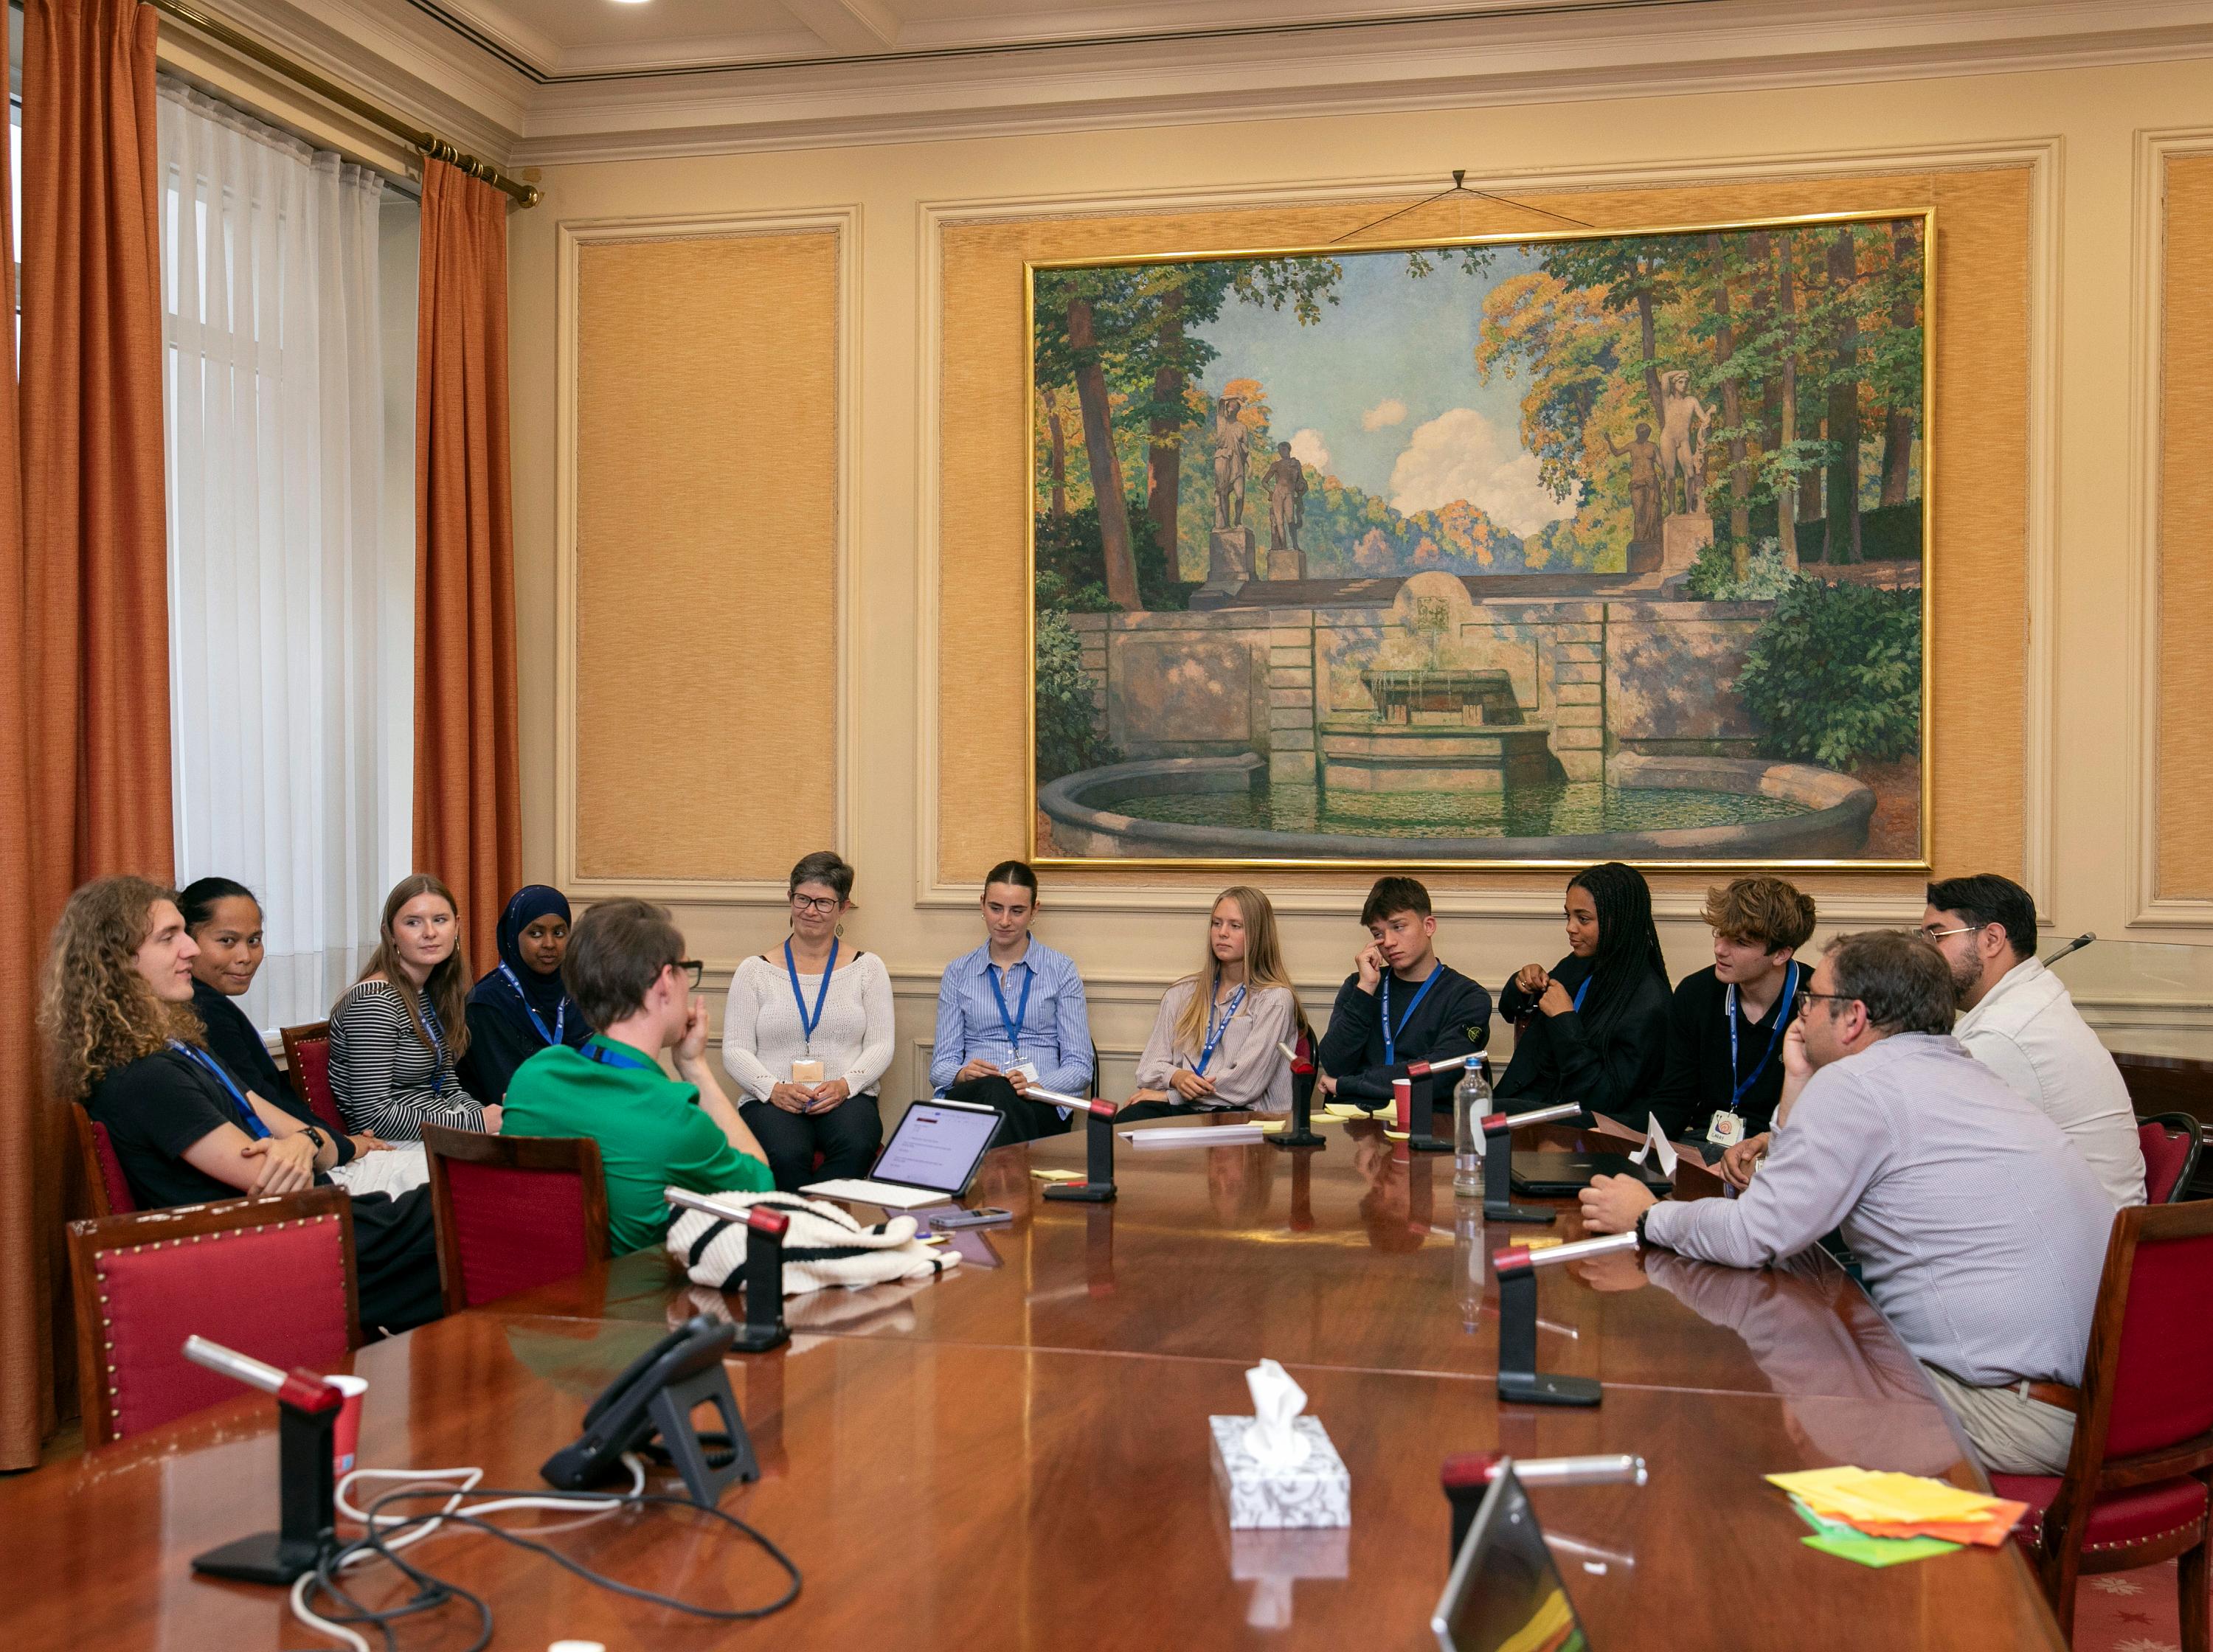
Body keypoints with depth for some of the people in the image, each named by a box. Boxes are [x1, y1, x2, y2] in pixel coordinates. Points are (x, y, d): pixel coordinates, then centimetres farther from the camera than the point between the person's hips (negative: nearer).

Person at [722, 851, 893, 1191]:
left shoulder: (867, 968, 13)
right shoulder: (755, 971, 11)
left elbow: (881, 1046, 6)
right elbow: (735, 1051, 5)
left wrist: (844, 1085, -12)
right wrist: (774, 1089, -13)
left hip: (846, 1098, 1)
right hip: (772, 1101, -1)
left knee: (856, 1148, -36)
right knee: (786, 1156, -37)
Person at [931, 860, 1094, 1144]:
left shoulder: (1061, 970, 11)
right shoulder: (958, 972, 17)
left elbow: (1079, 1067, 5)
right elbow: (940, 1065, 13)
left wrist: (1035, 1085, -16)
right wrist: (962, 1074, -13)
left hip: (1039, 1106, -1)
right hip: (970, 1097, 2)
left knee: (1000, 1095, -40)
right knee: (995, 1089, -38)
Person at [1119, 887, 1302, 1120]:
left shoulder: (1275, 999, 3)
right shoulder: (1182, 994, 19)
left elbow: (1246, 1082, -7)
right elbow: (1150, 1065, 15)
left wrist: (1169, 1096, -6)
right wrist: (1175, 1077, -10)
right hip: (1182, 1109, 4)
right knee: (1129, 1118, -32)